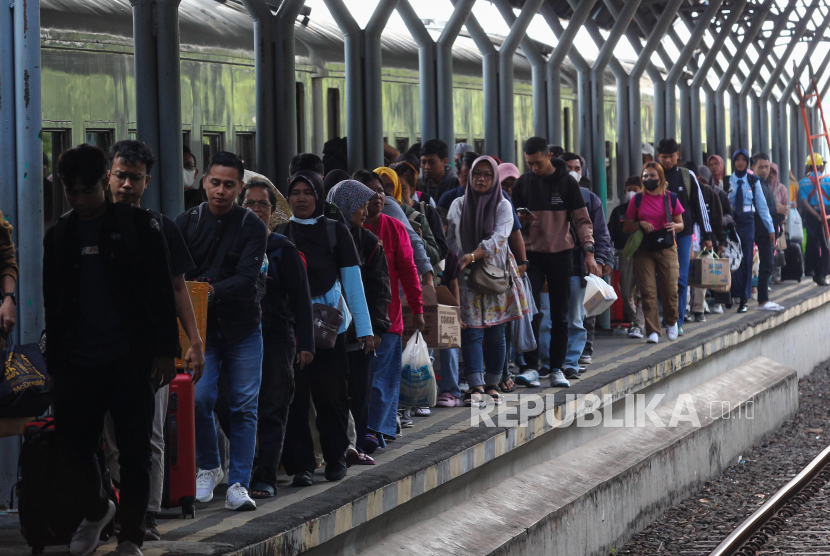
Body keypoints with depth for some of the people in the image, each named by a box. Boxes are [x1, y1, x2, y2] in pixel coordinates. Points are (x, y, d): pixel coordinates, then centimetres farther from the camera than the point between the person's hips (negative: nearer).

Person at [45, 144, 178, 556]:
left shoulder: (137, 225, 1)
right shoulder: (58, 236, 11)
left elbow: (161, 292, -1)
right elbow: (51, 305, 15)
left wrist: (165, 351, -7)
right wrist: (54, 363, 12)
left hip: (130, 360, -3)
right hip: (78, 363, 3)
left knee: (134, 452, 0)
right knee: (72, 449, 0)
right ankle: (95, 512, 27)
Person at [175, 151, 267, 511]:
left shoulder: (252, 227, -1)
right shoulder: (187, 222, 4)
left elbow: (247, 278, -12)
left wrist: (214, 290, -28)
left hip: (242, 327, 0)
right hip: (199, 326, 0)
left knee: (244, 406, 1)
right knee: (198, 398, -13)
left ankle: (238, 483, 7)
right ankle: (208, 467, 9)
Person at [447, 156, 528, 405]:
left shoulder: (503, 206, 2)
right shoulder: (458, 205, 8)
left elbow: (498, 238, -12)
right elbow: (450, 239, 10)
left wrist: (473, 256, -25)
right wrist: (456, 266, -6)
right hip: (467, 279, 1)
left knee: (495, 333, 2)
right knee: (472, 332, -9)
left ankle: (492, 384, 10)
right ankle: (476, 386, -15)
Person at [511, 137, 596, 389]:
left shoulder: (566, 182, -1)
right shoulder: (522, 184, 4)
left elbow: (582, 219, 0)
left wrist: (589, 251, -12)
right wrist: (522, 220, -14)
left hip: (560, 253, -1)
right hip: (532, 253, 1)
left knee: (560, 314, 3)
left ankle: (557, 368, 9)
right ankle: (531, 366, -6)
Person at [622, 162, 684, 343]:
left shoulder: (671, 198, 6)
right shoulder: (637, 199, 6)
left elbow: (681, 224, 13)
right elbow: (626, 227, 9)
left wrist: (674, 226, -9)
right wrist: (640, 224, -10)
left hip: (667, 248, 0)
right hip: (643, 250, 0)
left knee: (670, 290, -5)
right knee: (648, 291, -8)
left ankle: (671, 322, 22)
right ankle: (653, 331, -4)